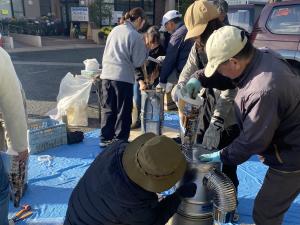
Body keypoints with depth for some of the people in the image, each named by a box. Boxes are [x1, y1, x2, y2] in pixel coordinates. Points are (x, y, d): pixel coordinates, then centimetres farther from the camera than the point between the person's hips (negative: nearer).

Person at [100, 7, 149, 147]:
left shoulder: (115, 30, 12)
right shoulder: (136, 36, -7)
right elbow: (138, 62, -4)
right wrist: (145, 50, 11)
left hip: (107, 74, 6)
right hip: (123, 77, -6)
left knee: (107, 109, 13)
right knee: (123, 111, 7)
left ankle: (105, 139, 20)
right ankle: (120, 140, 14)